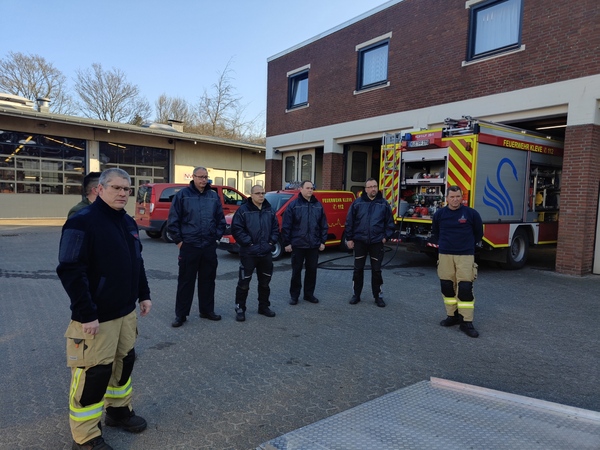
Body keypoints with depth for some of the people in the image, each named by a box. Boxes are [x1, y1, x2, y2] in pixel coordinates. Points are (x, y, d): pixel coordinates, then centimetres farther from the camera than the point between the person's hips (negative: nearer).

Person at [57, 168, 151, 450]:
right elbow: (71, 271, -21)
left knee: (124, 363, 19)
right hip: (96, 317, -8)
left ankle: (119, 410, 39)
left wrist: (144, 295, 14)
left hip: (126, 311, 8)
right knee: (94, 373, 1)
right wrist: (87, 314, -23)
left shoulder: (128, 222, 9)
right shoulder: (82, 222, -17)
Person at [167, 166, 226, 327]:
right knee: (186, 281, 4)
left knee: (208, 280, 12)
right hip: (189, 246, -3)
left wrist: (217, 237, 7)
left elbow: (220, 219, 14)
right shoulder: (182, 195, -3)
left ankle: (207, 310, 26)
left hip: (209, 247, 4)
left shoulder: (214, 196, 8)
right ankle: (181, 314, 15)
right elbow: (173, 220, -4)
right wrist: (178, 240, -6)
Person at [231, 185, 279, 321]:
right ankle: (240, 309, 12)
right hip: (248, 253, -5)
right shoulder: (243, 210, -8)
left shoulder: (270, 211, 10)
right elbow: (236, 229, -14)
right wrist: (248, 243, -16)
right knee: (244, 282, -1)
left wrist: (271, 241, 0)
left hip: (266, 253, 6)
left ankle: (264, 306, 30)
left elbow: (275, 228, 14)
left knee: (265, 282, 15)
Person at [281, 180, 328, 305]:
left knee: (312, 270, 11)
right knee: (296, 271, 6)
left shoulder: (318, 205, 7)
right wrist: (287, 243, -7)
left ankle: (309, 294, 25)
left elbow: (323, 225, 10)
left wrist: (323, 241, 6)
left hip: (314, 245, 3)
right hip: (297, 244, -3)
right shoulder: (293, 205, -4)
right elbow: (286, 226, -5)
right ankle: (294, 295, 17)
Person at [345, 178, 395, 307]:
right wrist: (349, 238, -2)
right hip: (360, 241, 0)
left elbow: (389, 222, 6)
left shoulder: (384, 204, 1)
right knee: (358, 269, 8)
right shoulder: (357, 203, 0)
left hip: (377, 242, 0)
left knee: (376, 270, 6)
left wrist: (386, 236, -3)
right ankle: (356, 294, 21)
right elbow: (349, 221, 1)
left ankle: (378, 296, 19)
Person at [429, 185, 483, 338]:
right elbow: (435, 232, 20)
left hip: (465, 256, -3)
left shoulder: (471, 213, -4)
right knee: (447, 287, 8)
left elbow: (478, 233, 10)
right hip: (445, 255, 3)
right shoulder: (439, 214, 2)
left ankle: (466, 322, 0)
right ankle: (452, 316, 24)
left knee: (465, 288, -6)